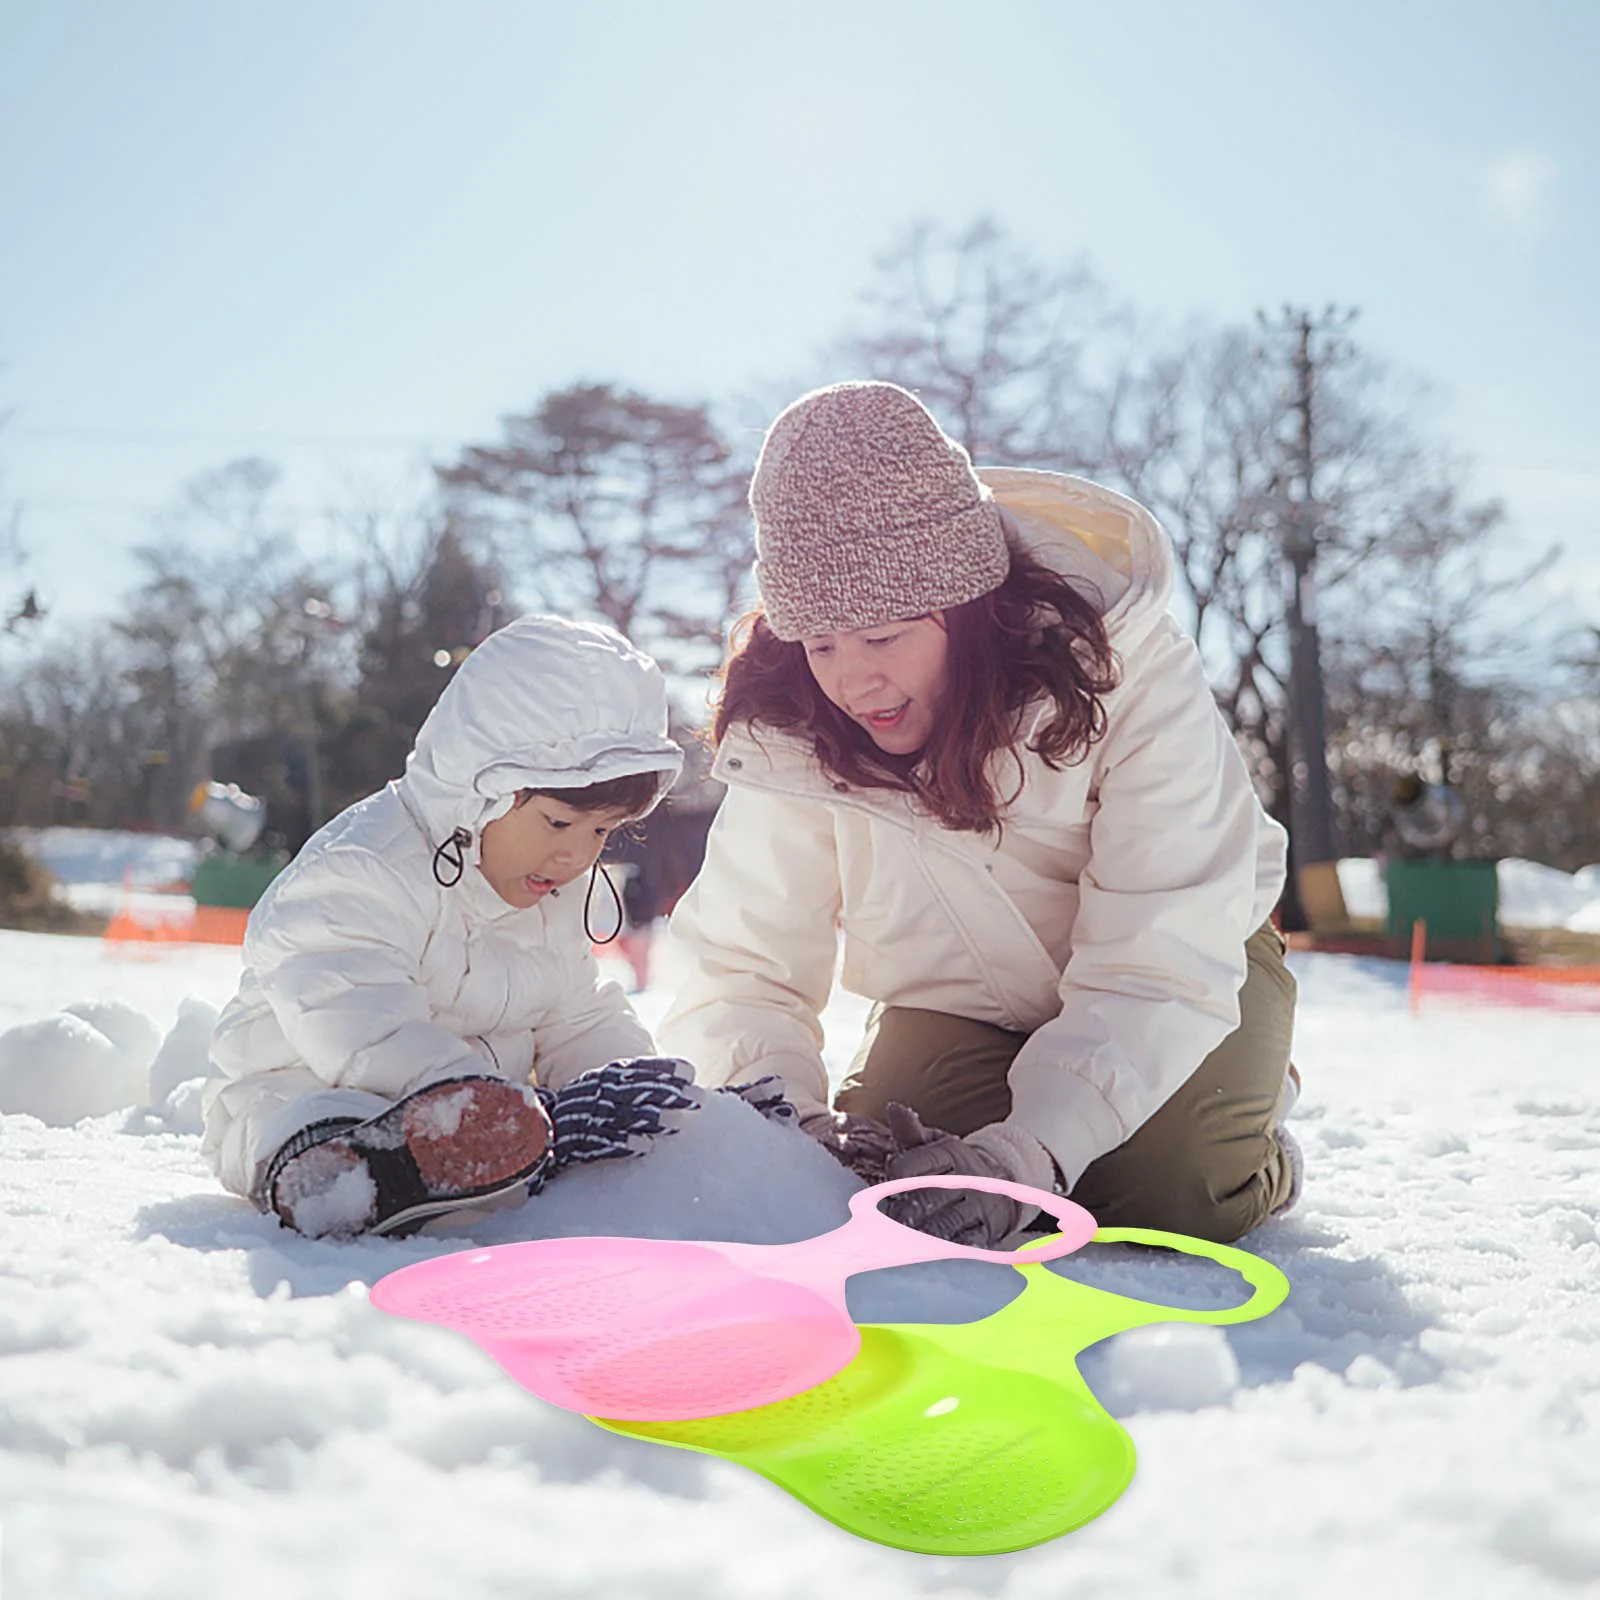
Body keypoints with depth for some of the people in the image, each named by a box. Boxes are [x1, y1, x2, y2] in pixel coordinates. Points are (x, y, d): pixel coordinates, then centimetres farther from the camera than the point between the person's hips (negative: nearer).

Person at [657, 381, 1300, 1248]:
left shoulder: (1125, 668, -32)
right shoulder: (789, 729, -24)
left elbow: (1158, 969, -35)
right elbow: (740, 966, -22)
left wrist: (1024, 1152, -49)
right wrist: (790, 1125, -44)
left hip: (1181, 957, -2)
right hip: (964, 1001, 3)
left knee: (1167, 1192, -26)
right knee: (880, 1192, -20)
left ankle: (1245, 1123, 10)